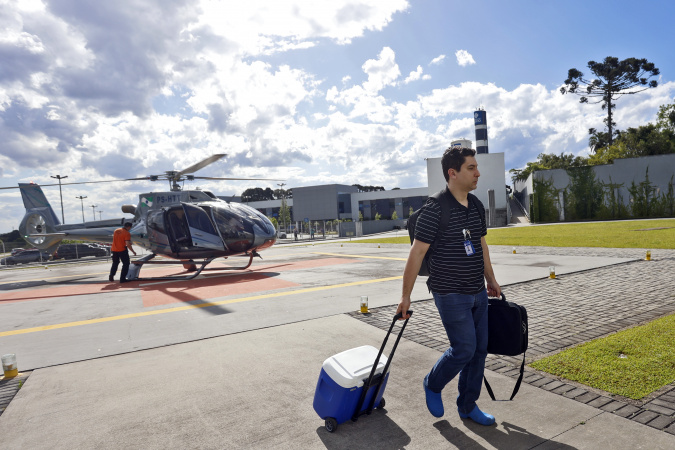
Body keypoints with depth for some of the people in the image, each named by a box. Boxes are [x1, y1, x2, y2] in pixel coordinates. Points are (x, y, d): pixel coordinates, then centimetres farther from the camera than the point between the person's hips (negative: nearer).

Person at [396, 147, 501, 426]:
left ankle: (467, 406, 28)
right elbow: (416, 254, -15)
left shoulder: (477, 206, 7)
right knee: (464, 349, -5)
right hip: (451, 295, -7)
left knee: (480, 350, 11)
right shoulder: (434, 210, -17)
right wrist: (406, 296, -13)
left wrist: (491, 280, 22)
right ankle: (432, 385, 24)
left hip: (478, 293, 8)